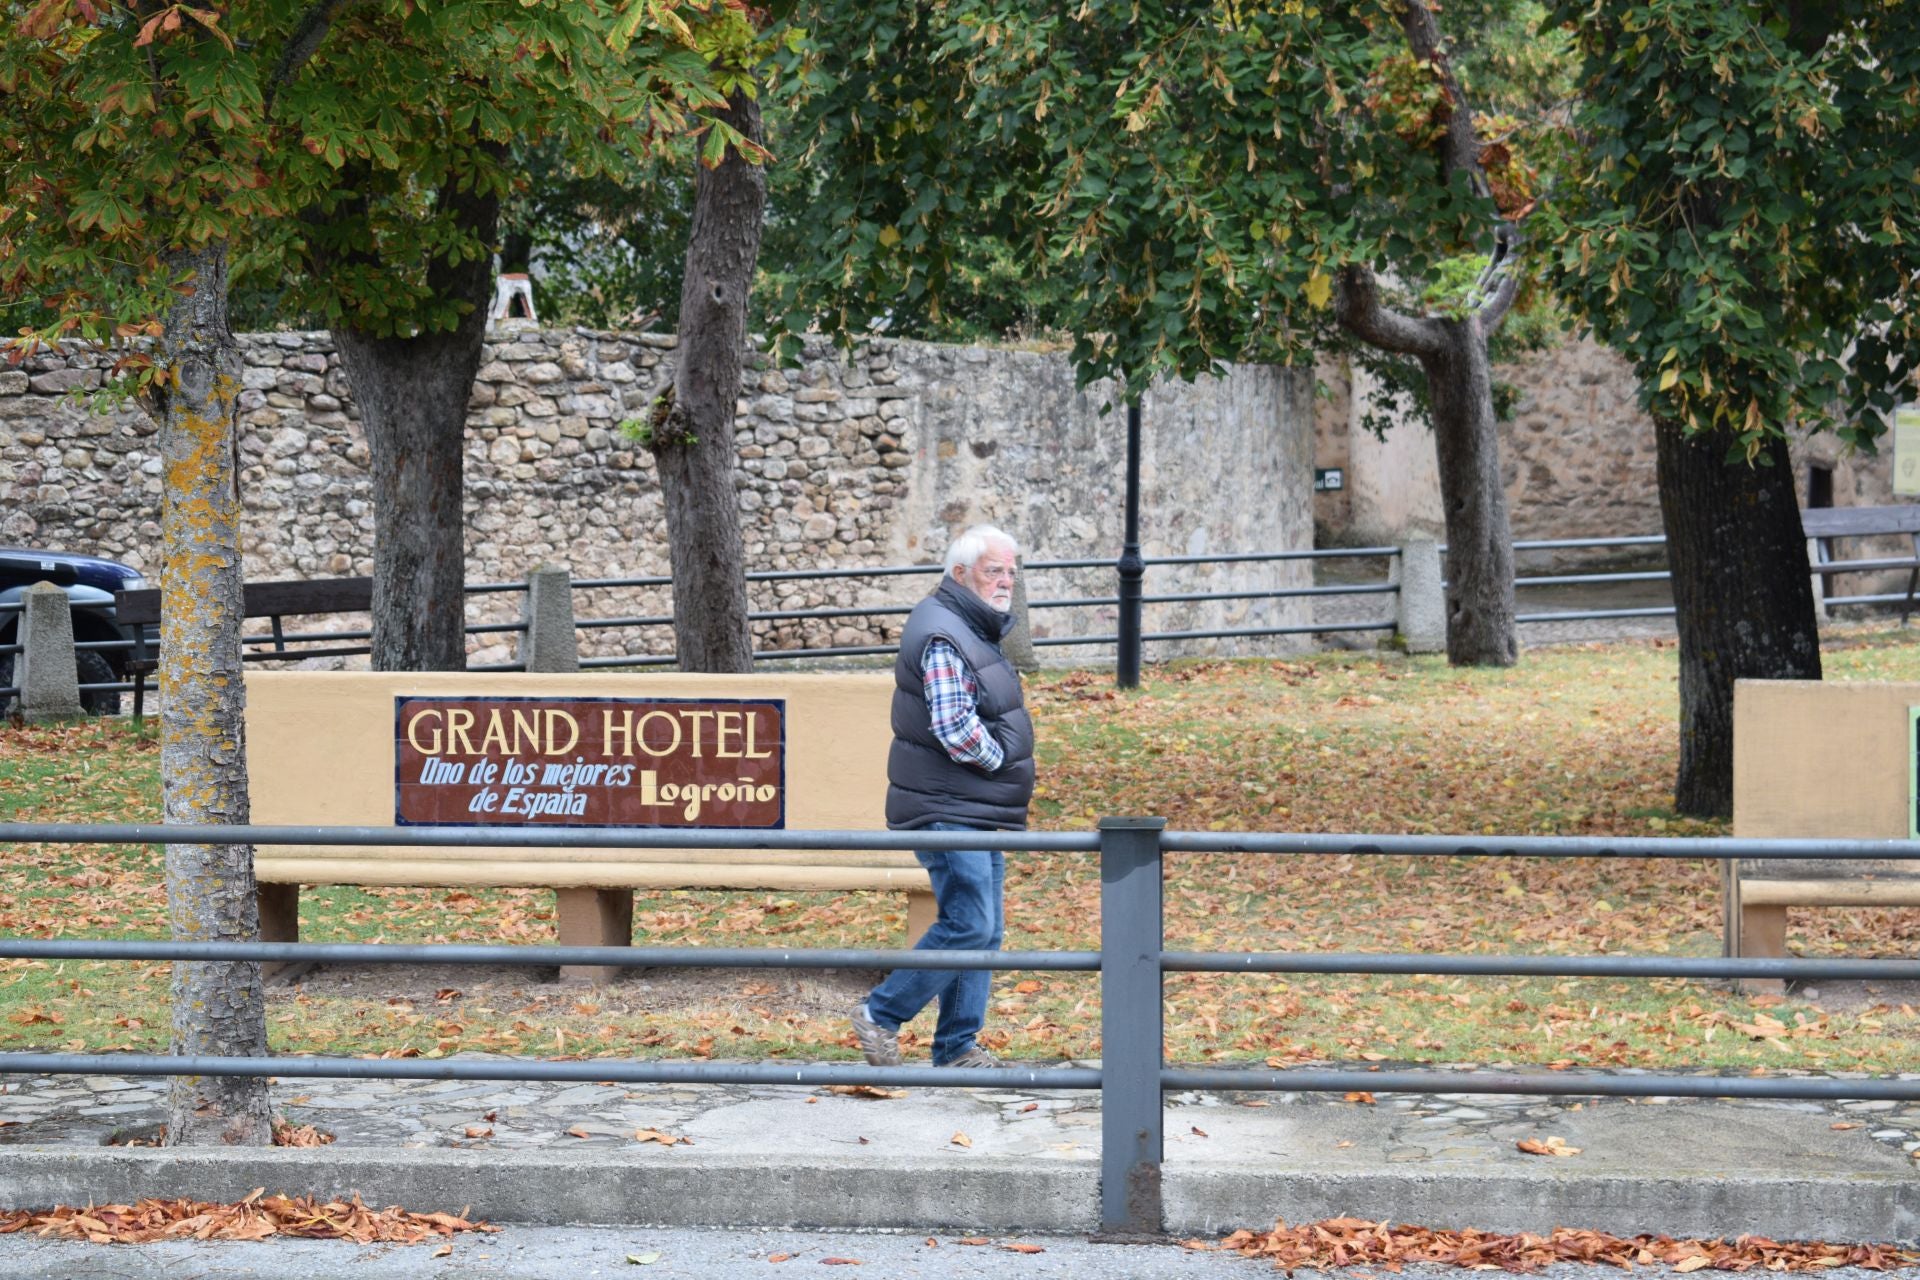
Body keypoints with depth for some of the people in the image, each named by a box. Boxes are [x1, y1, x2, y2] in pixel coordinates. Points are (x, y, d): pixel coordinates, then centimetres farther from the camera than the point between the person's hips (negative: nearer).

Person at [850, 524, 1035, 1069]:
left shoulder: (974, 630, 17)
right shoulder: (944, 636, -17)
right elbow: (954, 728, -26)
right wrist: (1000, 758, -10)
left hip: (976, 812, 10)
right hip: (946, 811, -10)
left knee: (985, 930, 11)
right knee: (967, 924, -13)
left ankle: (959, 1045, 16)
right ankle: (880, 1015, -2)